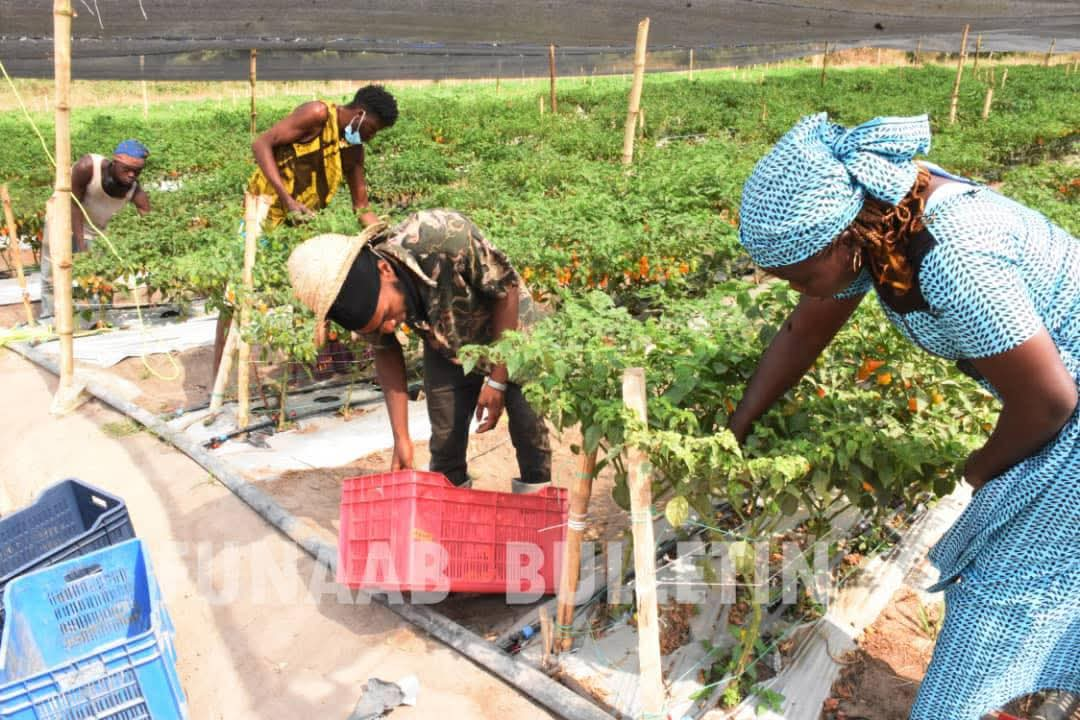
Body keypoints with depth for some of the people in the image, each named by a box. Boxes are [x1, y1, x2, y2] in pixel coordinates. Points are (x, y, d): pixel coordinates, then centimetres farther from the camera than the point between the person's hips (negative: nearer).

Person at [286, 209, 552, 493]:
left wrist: (497, 380, -22)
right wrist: (401, 437, -10)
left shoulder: (446, 236, -40)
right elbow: (386, 354, -6)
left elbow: (507, 288, -25)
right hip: (447, 347, 3)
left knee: (527, 423, -1)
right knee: (445, 437, -1)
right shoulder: (366, 299, -24)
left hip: (509, 328, -3)